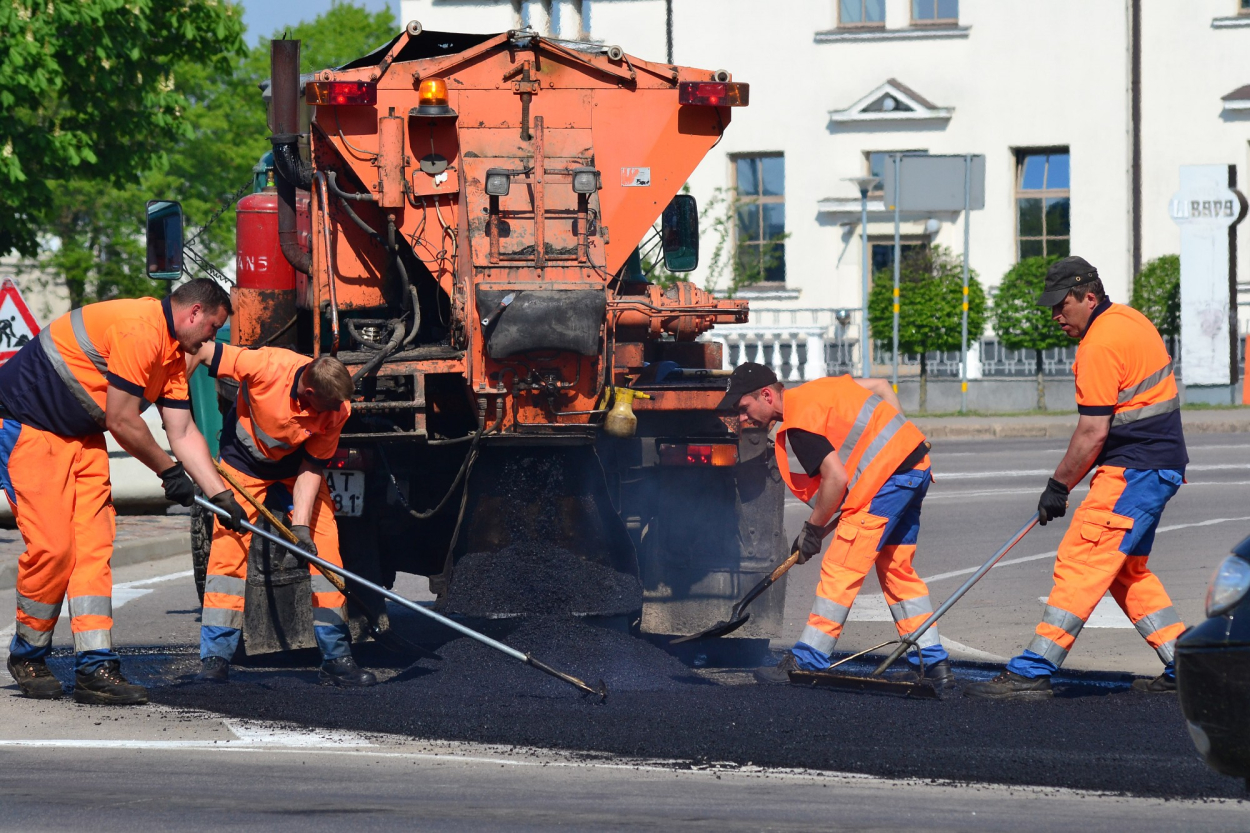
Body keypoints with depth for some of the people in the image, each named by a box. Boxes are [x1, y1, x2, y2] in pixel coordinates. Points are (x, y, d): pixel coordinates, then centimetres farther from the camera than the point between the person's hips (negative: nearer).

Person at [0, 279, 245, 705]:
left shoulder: (173, 354, 9)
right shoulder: (140, 330, -23)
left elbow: (183, 433, 11)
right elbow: (121, 421, -21)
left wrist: (220, 494, 4)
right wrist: (169, 471, -7)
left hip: (80, 436, 10)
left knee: (94, 545, -2)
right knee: (52, 545, -13)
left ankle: (94, 666, -5)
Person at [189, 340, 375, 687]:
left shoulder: (336, 408, -27)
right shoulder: (267, 367, -36)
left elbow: (312, 467, -19)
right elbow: (200, 350, -26)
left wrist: (301, 525, -27)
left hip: (296, 465, 2)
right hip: (245, 461, -2)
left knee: (324, 548, -8)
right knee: (228, 546, -12)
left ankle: (336, 658, -1)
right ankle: (214, 659, -8)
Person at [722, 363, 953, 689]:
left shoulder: (799, 422, -14)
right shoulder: (817, 388, 14)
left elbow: (836, 478, -20)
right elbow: (881, 387, 22)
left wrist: (813, 528, -7)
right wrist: (895, 440, 25)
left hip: (887, 479, -10)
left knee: (840, 569, -7)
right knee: (897, 568, 16)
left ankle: (807, 662, -5)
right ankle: (933, 664, 16)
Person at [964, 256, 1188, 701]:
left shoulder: (1100, 344, -18)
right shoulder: (1128, 319, 14)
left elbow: (1093, 432, -19)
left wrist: (1060, 486, -9)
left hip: (1133, 472, -11)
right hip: (1158, 464, 11)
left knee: (1080, 563, -12)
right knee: (1126, 570, 16)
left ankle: (1032, 672, -15)